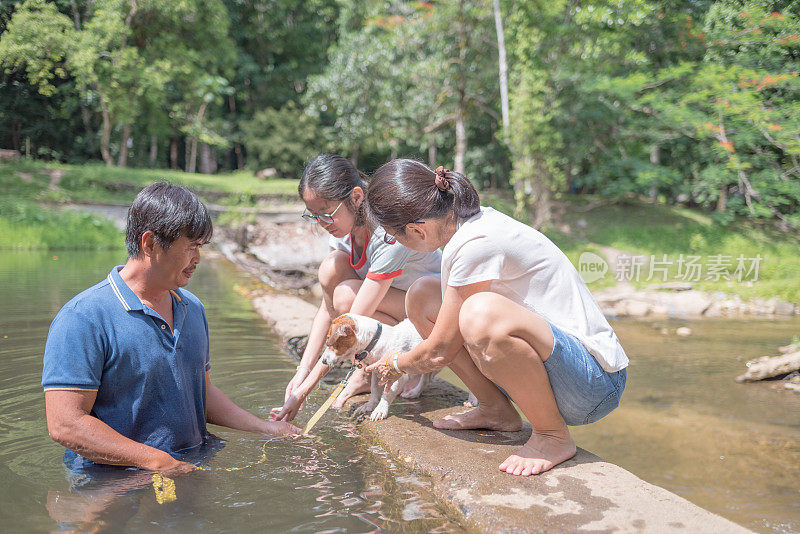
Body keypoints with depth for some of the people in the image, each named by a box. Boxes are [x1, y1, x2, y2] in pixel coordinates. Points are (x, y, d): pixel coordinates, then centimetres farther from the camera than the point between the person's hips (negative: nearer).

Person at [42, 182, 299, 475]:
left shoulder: (193, 308, 14)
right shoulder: (82, 318, -13)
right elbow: (65, 424, -18)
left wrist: (265, 428, 12)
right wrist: (160, 462, -22)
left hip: (193, 467, 7)